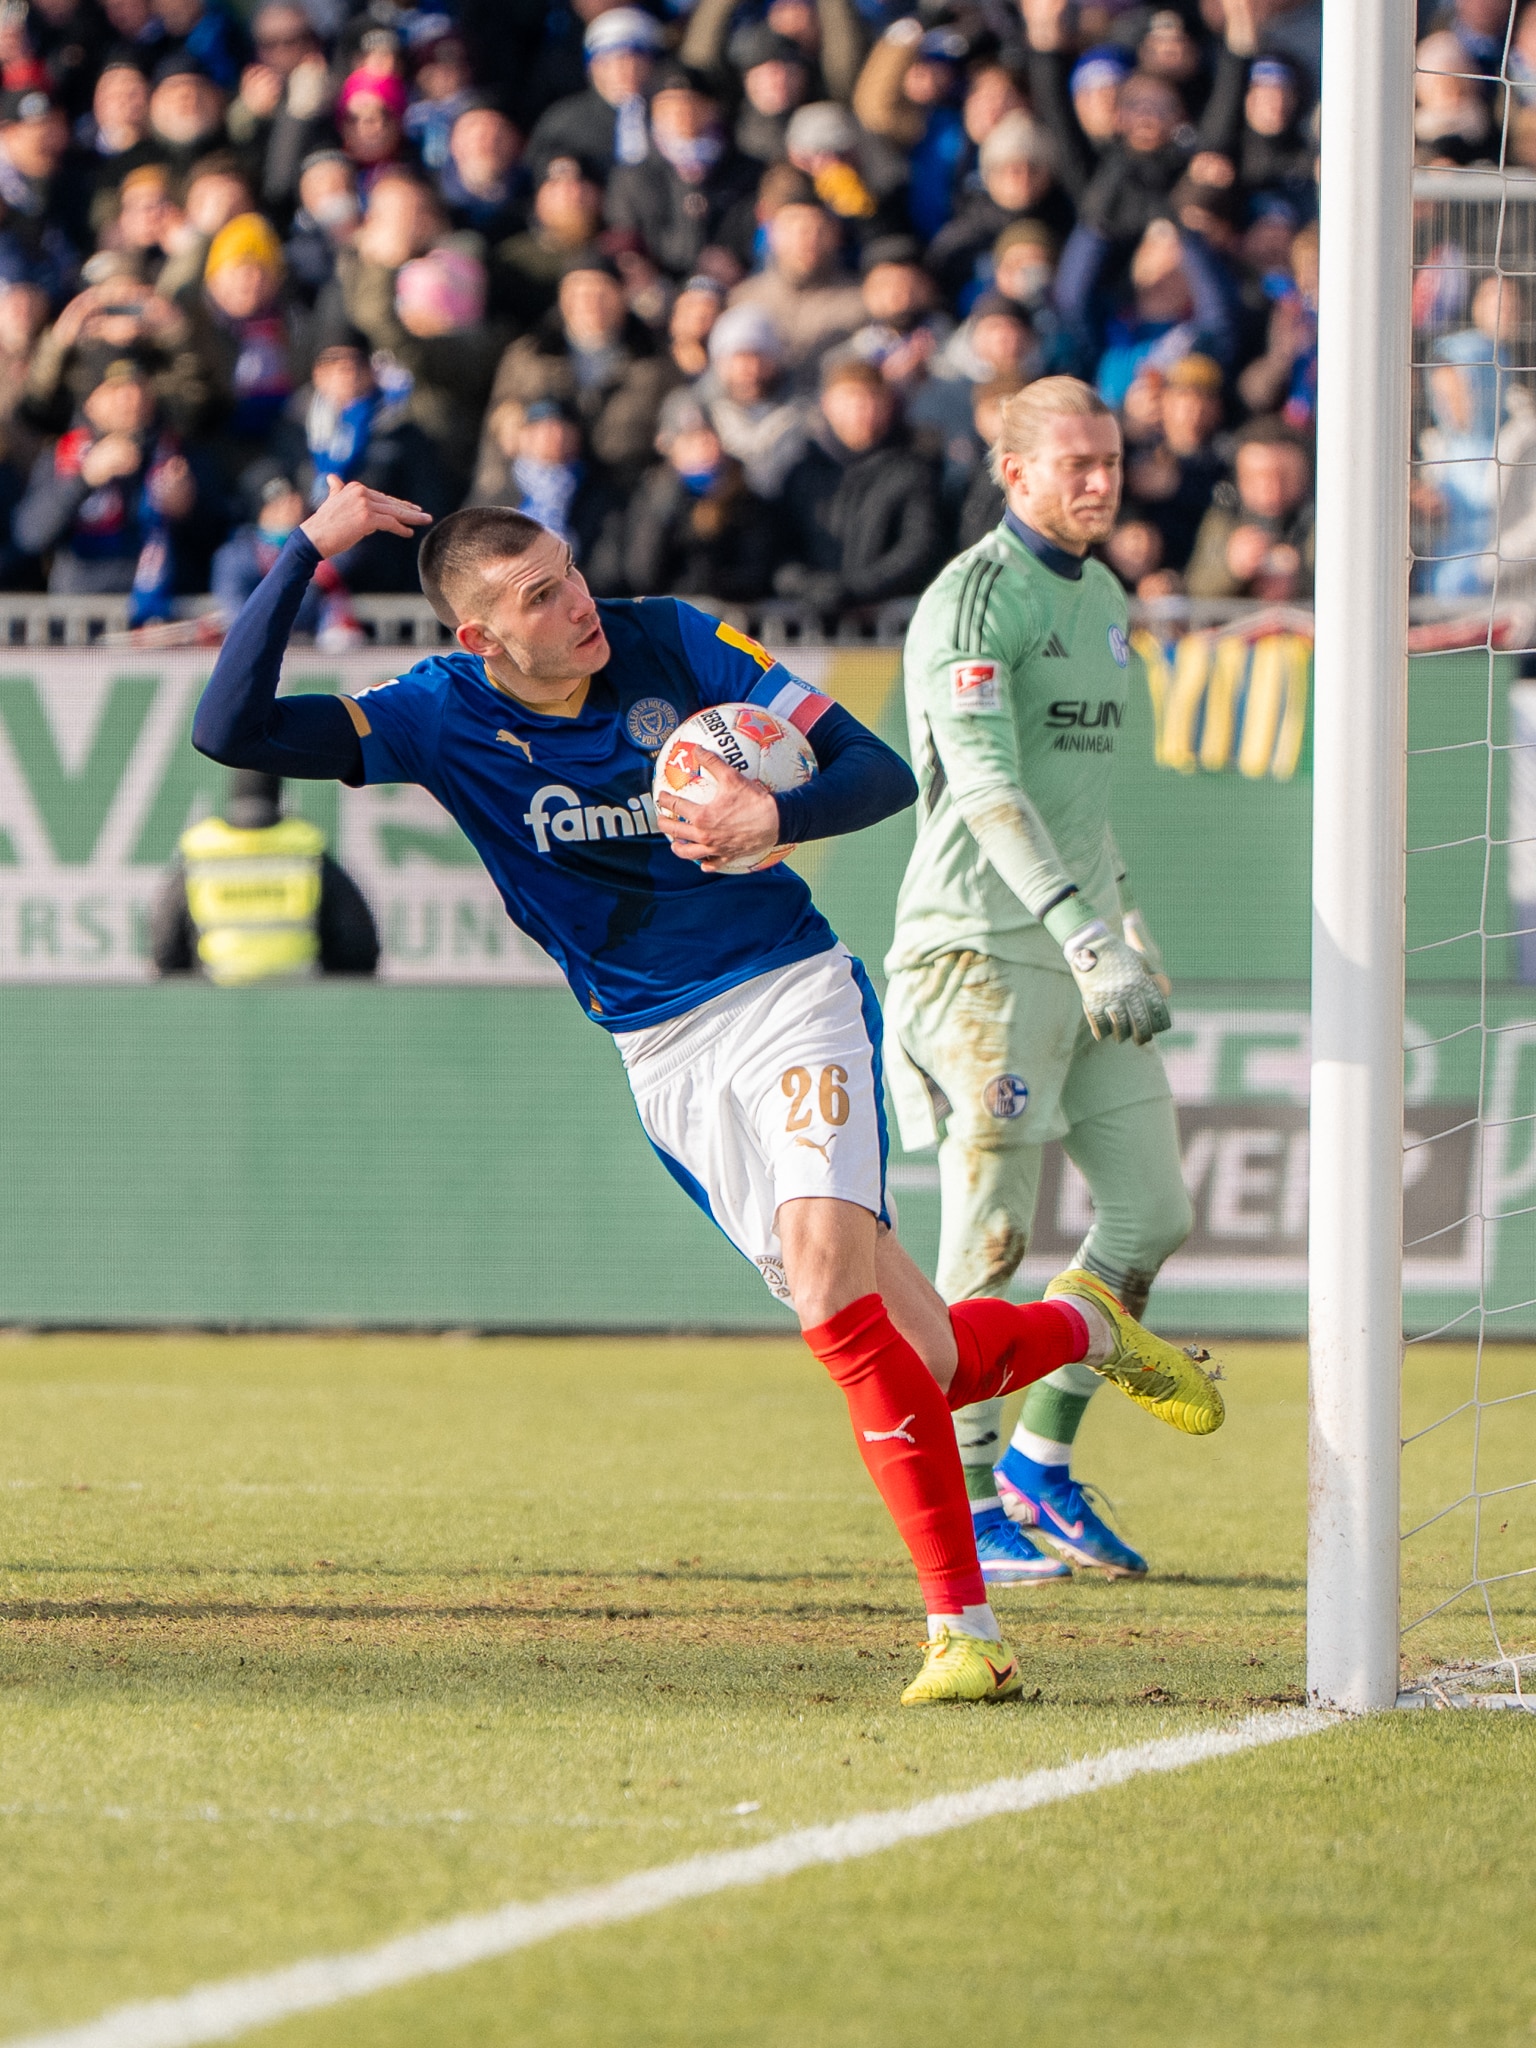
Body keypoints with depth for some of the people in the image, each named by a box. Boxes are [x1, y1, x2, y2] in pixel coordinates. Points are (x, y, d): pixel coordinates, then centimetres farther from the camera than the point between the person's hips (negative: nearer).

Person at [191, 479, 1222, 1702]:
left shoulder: (672, 644, -4)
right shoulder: (445, 717, -3)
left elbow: (881, 772, -5)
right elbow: (232, 731, -11)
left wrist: (774, 819, -26)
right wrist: (307, 554, -17)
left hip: (792, 993, -2)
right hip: (665, 1060, 2)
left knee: (831, 1284, -27)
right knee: (925, 1368, -4)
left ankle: (963, 1629, -21)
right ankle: (1080, 1330, 30)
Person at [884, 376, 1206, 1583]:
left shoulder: (1103, 598, 16)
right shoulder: (972, 600, -12)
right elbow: (986, 784, -24)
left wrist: (1130, 920, 25)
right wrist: (1089, 937, -33)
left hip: (1083, 948, 8)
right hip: (984, 947, -8)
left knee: (1151, 1215, 6)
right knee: (993, 1238, -6)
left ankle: (1042, 1468, 19)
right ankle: (969, 1507, 3)